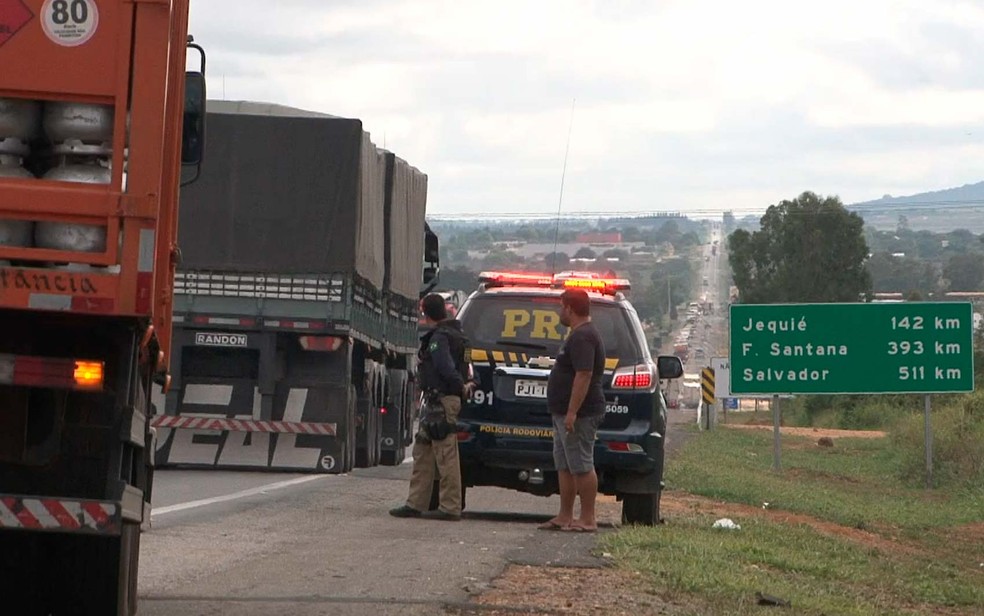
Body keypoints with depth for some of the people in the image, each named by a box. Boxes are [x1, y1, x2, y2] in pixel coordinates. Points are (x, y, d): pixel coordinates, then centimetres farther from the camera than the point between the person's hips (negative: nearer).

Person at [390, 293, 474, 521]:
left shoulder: (439, 337, -14)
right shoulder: (454, 334, 18)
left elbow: (446, 368, -24)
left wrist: (461, 388, -11)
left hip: (441, 401, -11)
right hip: (437, 401, 11)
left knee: (446, 455, -8)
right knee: (422, 451, 13)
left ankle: (450, 507, -6)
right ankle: (416, 504, 16)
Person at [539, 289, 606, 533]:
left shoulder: (583, 338, -16)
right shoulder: (581, 335, 19)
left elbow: (583, 376, -25)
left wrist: (572, 412, -27)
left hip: (579, 414, -11)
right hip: (566, 413, 11)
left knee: (581, 466, -8)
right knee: (565, 466, 12)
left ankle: (587, 519, -6)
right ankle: (565, 516, 15)